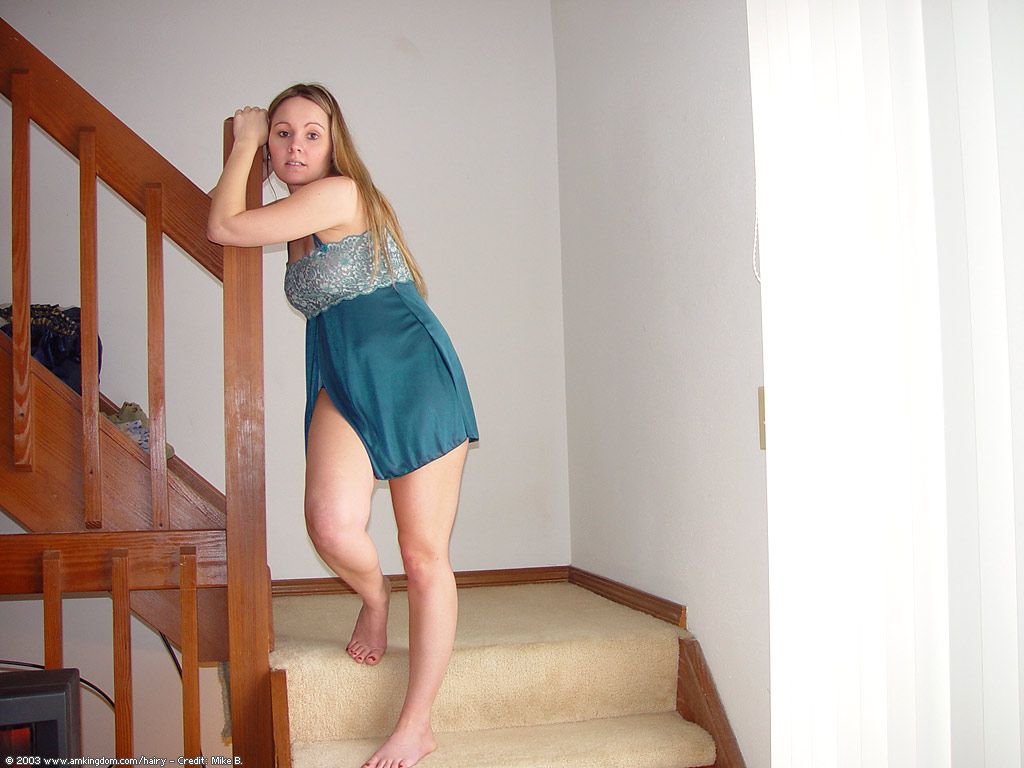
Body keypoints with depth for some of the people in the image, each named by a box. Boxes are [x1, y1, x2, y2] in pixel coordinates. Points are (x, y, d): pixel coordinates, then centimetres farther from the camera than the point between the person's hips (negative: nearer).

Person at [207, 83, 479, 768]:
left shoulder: (340, 192, -10)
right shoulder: (302, 222, 16)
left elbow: (225, 227, -7)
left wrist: (242, 139, 6)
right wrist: (254, 141, 28)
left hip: (412, 372, -6)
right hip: (343, 383, 6)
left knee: (425, 555, -3)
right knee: (332, 525, -21)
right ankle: (374, 599, 15)